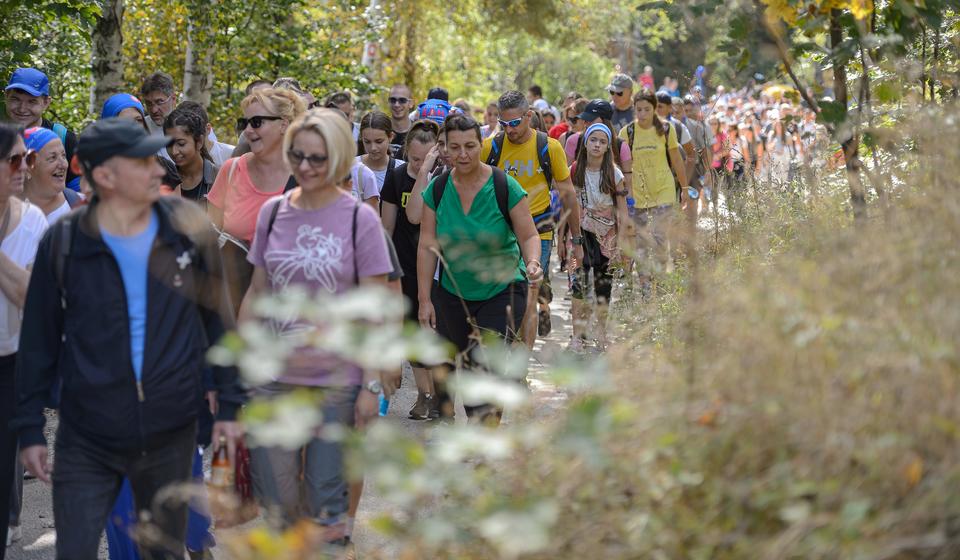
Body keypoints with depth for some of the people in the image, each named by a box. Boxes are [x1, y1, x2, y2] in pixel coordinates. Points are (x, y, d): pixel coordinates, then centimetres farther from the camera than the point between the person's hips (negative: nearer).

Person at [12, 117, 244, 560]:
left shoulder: (188, 228, -4)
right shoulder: (64, 241, -7)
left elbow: (218, 320, 4)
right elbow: (39, 340, 1)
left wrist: (229, 404, 4)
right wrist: (30, 427, 2)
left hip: (171, 435, 1)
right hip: (86, 441, -1)